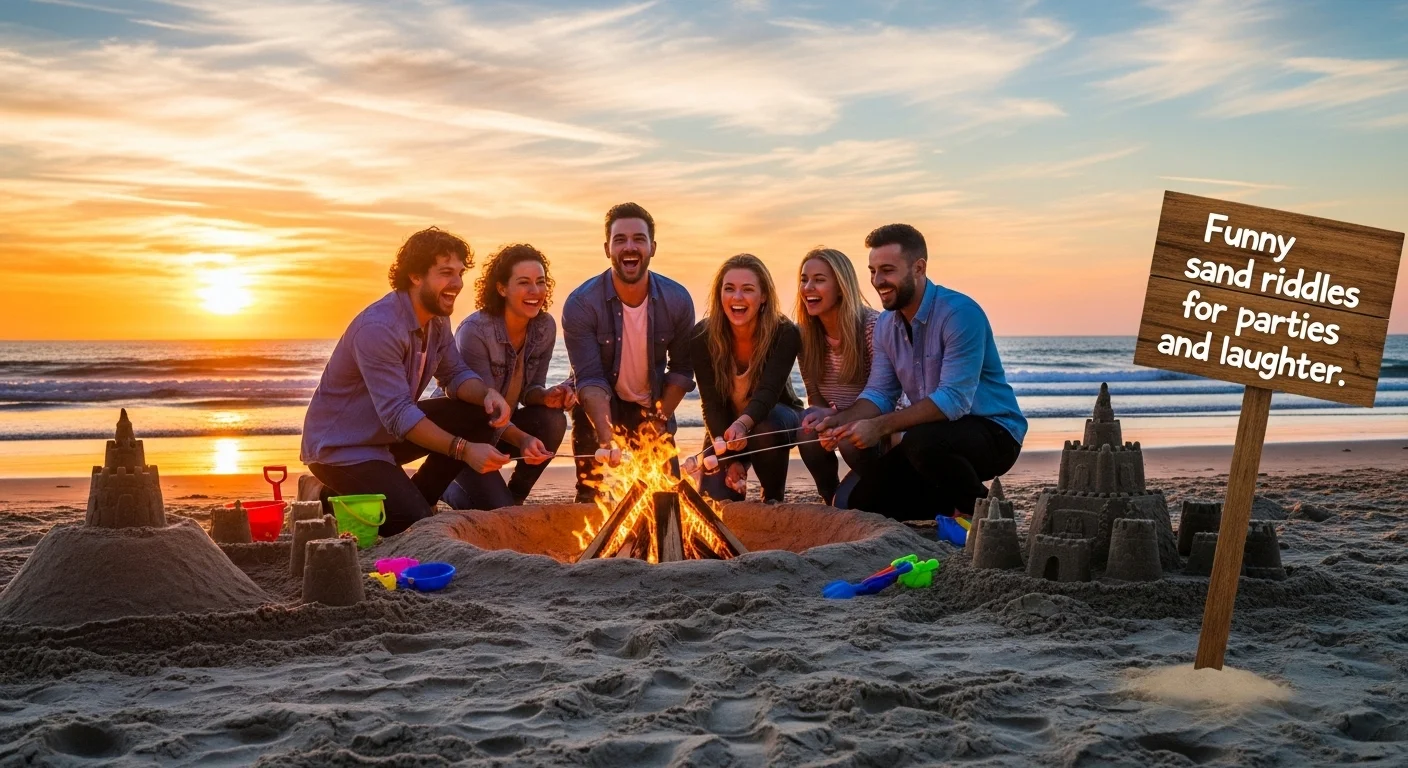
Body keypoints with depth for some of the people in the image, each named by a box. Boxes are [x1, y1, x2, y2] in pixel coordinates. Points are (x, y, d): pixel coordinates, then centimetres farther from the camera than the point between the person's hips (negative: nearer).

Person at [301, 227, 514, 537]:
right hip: (340, 449, -9)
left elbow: (456, 374, 5)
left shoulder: (437, 319, 0)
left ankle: (416, 498, 5)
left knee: (480, 415, -5)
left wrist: (487, 394, -19)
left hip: (388, 433, 9)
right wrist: (464, 450, -36)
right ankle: (336, 501, 3)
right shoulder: (378, 328, -29)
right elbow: (398, 415, -32)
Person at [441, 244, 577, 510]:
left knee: (553, 420, -26)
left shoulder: (545, 327, -8)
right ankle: (448, 486, 13)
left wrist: (548, 396, -25)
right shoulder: (475, 331, -26)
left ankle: (515, 497, -2)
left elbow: (530, 390, 0)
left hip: (503, 424, 6)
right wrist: (521, 439, -45)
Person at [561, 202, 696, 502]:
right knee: (594, 498, -15)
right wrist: (608, 440, -40)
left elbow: (682, 369, -3)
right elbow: (590, 379, -28)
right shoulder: (581, 304, -23)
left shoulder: (678, 300, -14)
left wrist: (660, 419, -11)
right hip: (599, 408, -2)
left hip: (652, 409, 2)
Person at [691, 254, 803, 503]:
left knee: (766, 430, -37)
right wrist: (730, 460, -29)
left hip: (773, 417, -1)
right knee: (715, 500, -15)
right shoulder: (703, 336, -21)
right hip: (725, 426, 2)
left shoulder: (785, 334, -25)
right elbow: (712, 404, -19)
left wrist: (743, 424, -58)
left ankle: (774, 499, -10)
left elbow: (769, 392, -37)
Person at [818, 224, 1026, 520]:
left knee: (923, 441, -37)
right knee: (862, 496, -3)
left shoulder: (960, 314, -22)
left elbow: (954, 400, -29)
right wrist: (841, 420, -19)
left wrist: (880, 427, -32)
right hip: (935, 433, 7)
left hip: (993, 432, -7)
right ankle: (956, 504, 15)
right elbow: (879, 394, 2)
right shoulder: (885, 325, 4)